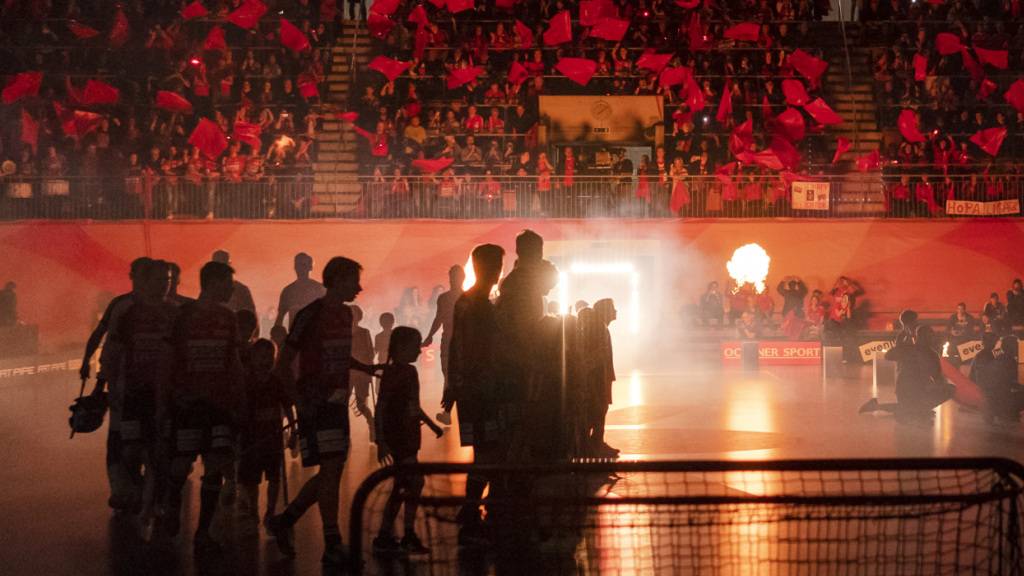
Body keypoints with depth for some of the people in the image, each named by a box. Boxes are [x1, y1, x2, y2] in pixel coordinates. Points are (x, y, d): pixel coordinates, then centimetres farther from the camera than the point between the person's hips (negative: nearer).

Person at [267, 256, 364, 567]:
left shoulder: (346, 314, 12)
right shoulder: (310, 315, -11)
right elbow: (284, 363, -10)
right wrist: (298, 401, -14)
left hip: (338, 402, 8)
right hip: (316, 404, -8)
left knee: (332, 471, 9)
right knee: (331, 468, -11)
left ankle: (283, 521, 25)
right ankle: (332, 546, -7)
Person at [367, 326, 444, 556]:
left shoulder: (409, 371, 13)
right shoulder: (391, 373, -13)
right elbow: (380, 407, -17)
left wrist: (432, 424, 29)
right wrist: (381, 441, -21)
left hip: (408, 437, 9)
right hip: (396, 437, -9)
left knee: (402, 488, 10)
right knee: (415, 482, -13)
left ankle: (384, 537, 14)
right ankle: (408, 536, -7)